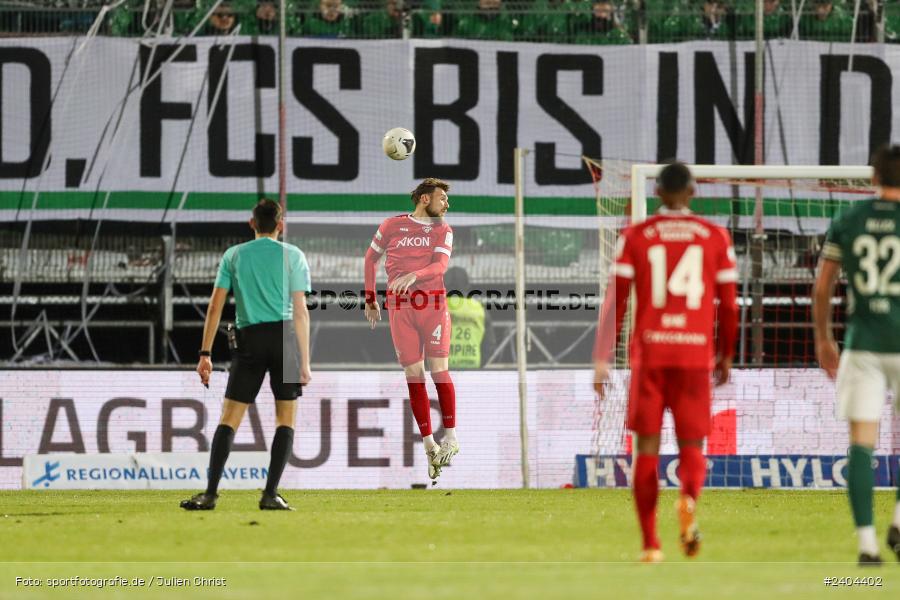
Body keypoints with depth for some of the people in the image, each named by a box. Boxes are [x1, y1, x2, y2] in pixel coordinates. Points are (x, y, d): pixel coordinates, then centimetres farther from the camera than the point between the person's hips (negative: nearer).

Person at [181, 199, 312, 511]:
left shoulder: (233, 255, 10)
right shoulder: (292, 255, 6)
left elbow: (215, 307, 5)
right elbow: (300, 312, 1)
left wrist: (205, 354, 6)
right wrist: (304, 362, 3)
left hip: (249, 338, 1)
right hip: (285, 335, -1)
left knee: (229, 418, 2)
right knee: (285, 419, 6)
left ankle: (211, 493, -8)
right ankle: (270, 494, -2)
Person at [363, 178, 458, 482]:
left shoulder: (443, 230, 9)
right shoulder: (392, 226, 9)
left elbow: (440, 264, -7)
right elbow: (371, 257, 20)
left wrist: (413, 275, -25)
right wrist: (370, 298, 19)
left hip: (433, 303, 0)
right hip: (400, 307, 0)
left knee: (439, 369, -9)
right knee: (413, 375, -2)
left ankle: (450, 437, 0)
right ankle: (429, 444, 2)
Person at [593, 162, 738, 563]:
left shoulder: (635, 237, 2)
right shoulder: (715, 238, 4)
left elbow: (615, 302, -2)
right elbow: (728, 304, 6)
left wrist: (601, 361, 2)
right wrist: (725, 356, 20)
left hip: (649, 353, 0)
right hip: (695, 354, 0)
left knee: (647, 447, 8)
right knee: (691, 446, 7)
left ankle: (650, 545, 3)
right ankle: (688, 499, -27)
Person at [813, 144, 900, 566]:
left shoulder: (847, 223, 5)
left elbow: (822, 287, 9)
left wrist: (823, 339, 21)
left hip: (861, 344, 2)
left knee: (861, 441, 1)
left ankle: (866, 542, -6)